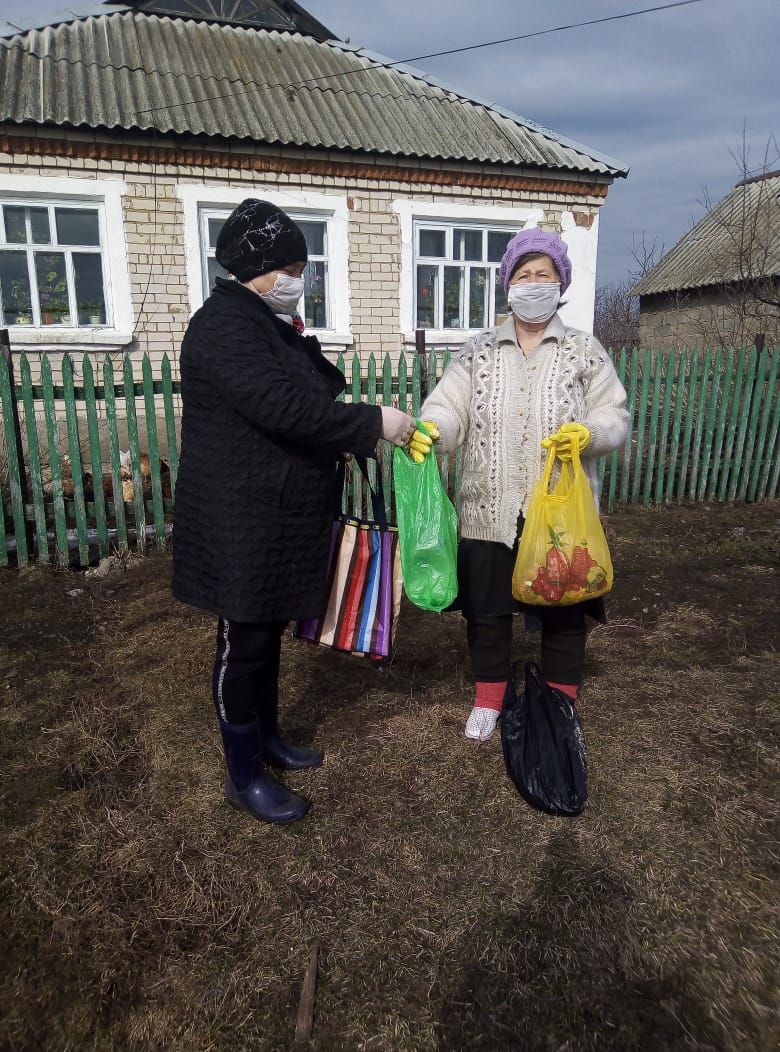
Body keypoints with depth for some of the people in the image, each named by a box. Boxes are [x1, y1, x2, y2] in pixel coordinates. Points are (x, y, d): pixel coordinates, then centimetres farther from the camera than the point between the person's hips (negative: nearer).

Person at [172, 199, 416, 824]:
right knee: (244, 642, 2)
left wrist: (373, 436, 7)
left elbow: (313, 405, 17)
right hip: (240, 524, -10)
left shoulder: (276, 329, 17)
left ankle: (267, 739, 37)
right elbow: (282, 407, -29)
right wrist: (374, 422, -24)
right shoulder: (225, 326, -15)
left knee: (269, 633, 19)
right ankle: (244, 776, 19)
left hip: (283, 519, 10)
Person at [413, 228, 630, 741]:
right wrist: (426, 431, -28)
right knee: (486, 608, 12)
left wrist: (588, 434, -22)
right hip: (490, 510, 1)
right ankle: (489, 699, 34)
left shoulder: (585, 348, 4)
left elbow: (616, 419, 0)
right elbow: (448, 410, -5)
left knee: (564, 611, 11)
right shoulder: (478, 351, 7)